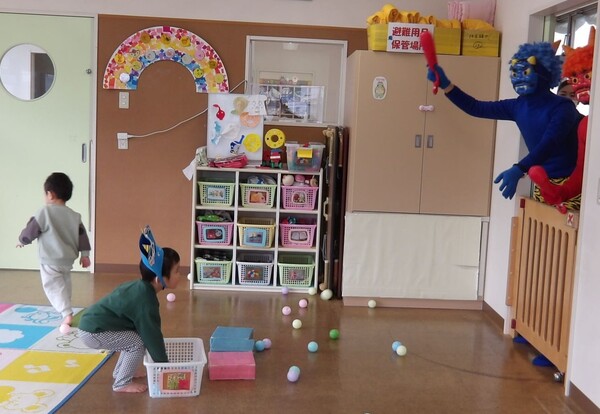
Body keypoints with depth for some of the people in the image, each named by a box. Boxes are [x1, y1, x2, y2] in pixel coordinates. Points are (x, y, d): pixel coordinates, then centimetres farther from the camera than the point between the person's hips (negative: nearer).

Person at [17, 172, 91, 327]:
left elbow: (31, 231, -8)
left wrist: (22, 240, 12)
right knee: (64, 284, 23)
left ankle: (67, 314, -20)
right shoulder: (75, 215, 2)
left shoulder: (44, 212, -15)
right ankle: (65, 309, 37)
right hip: (68, 259, 6)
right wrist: (85, 254, 11)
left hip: (50, 261, -6)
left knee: (54, 287, -5)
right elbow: (82, 235, 4)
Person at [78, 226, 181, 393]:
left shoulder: (141, 287, 5)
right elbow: (151, 334, -18)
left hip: (93, 321, 9)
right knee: (139, 342, -11)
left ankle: (121, 371, 30)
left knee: (134, 336, 17)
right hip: (92, 331, -9)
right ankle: (122, 383, 2)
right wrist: (164, 364, -8)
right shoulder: (144, 299, -23)